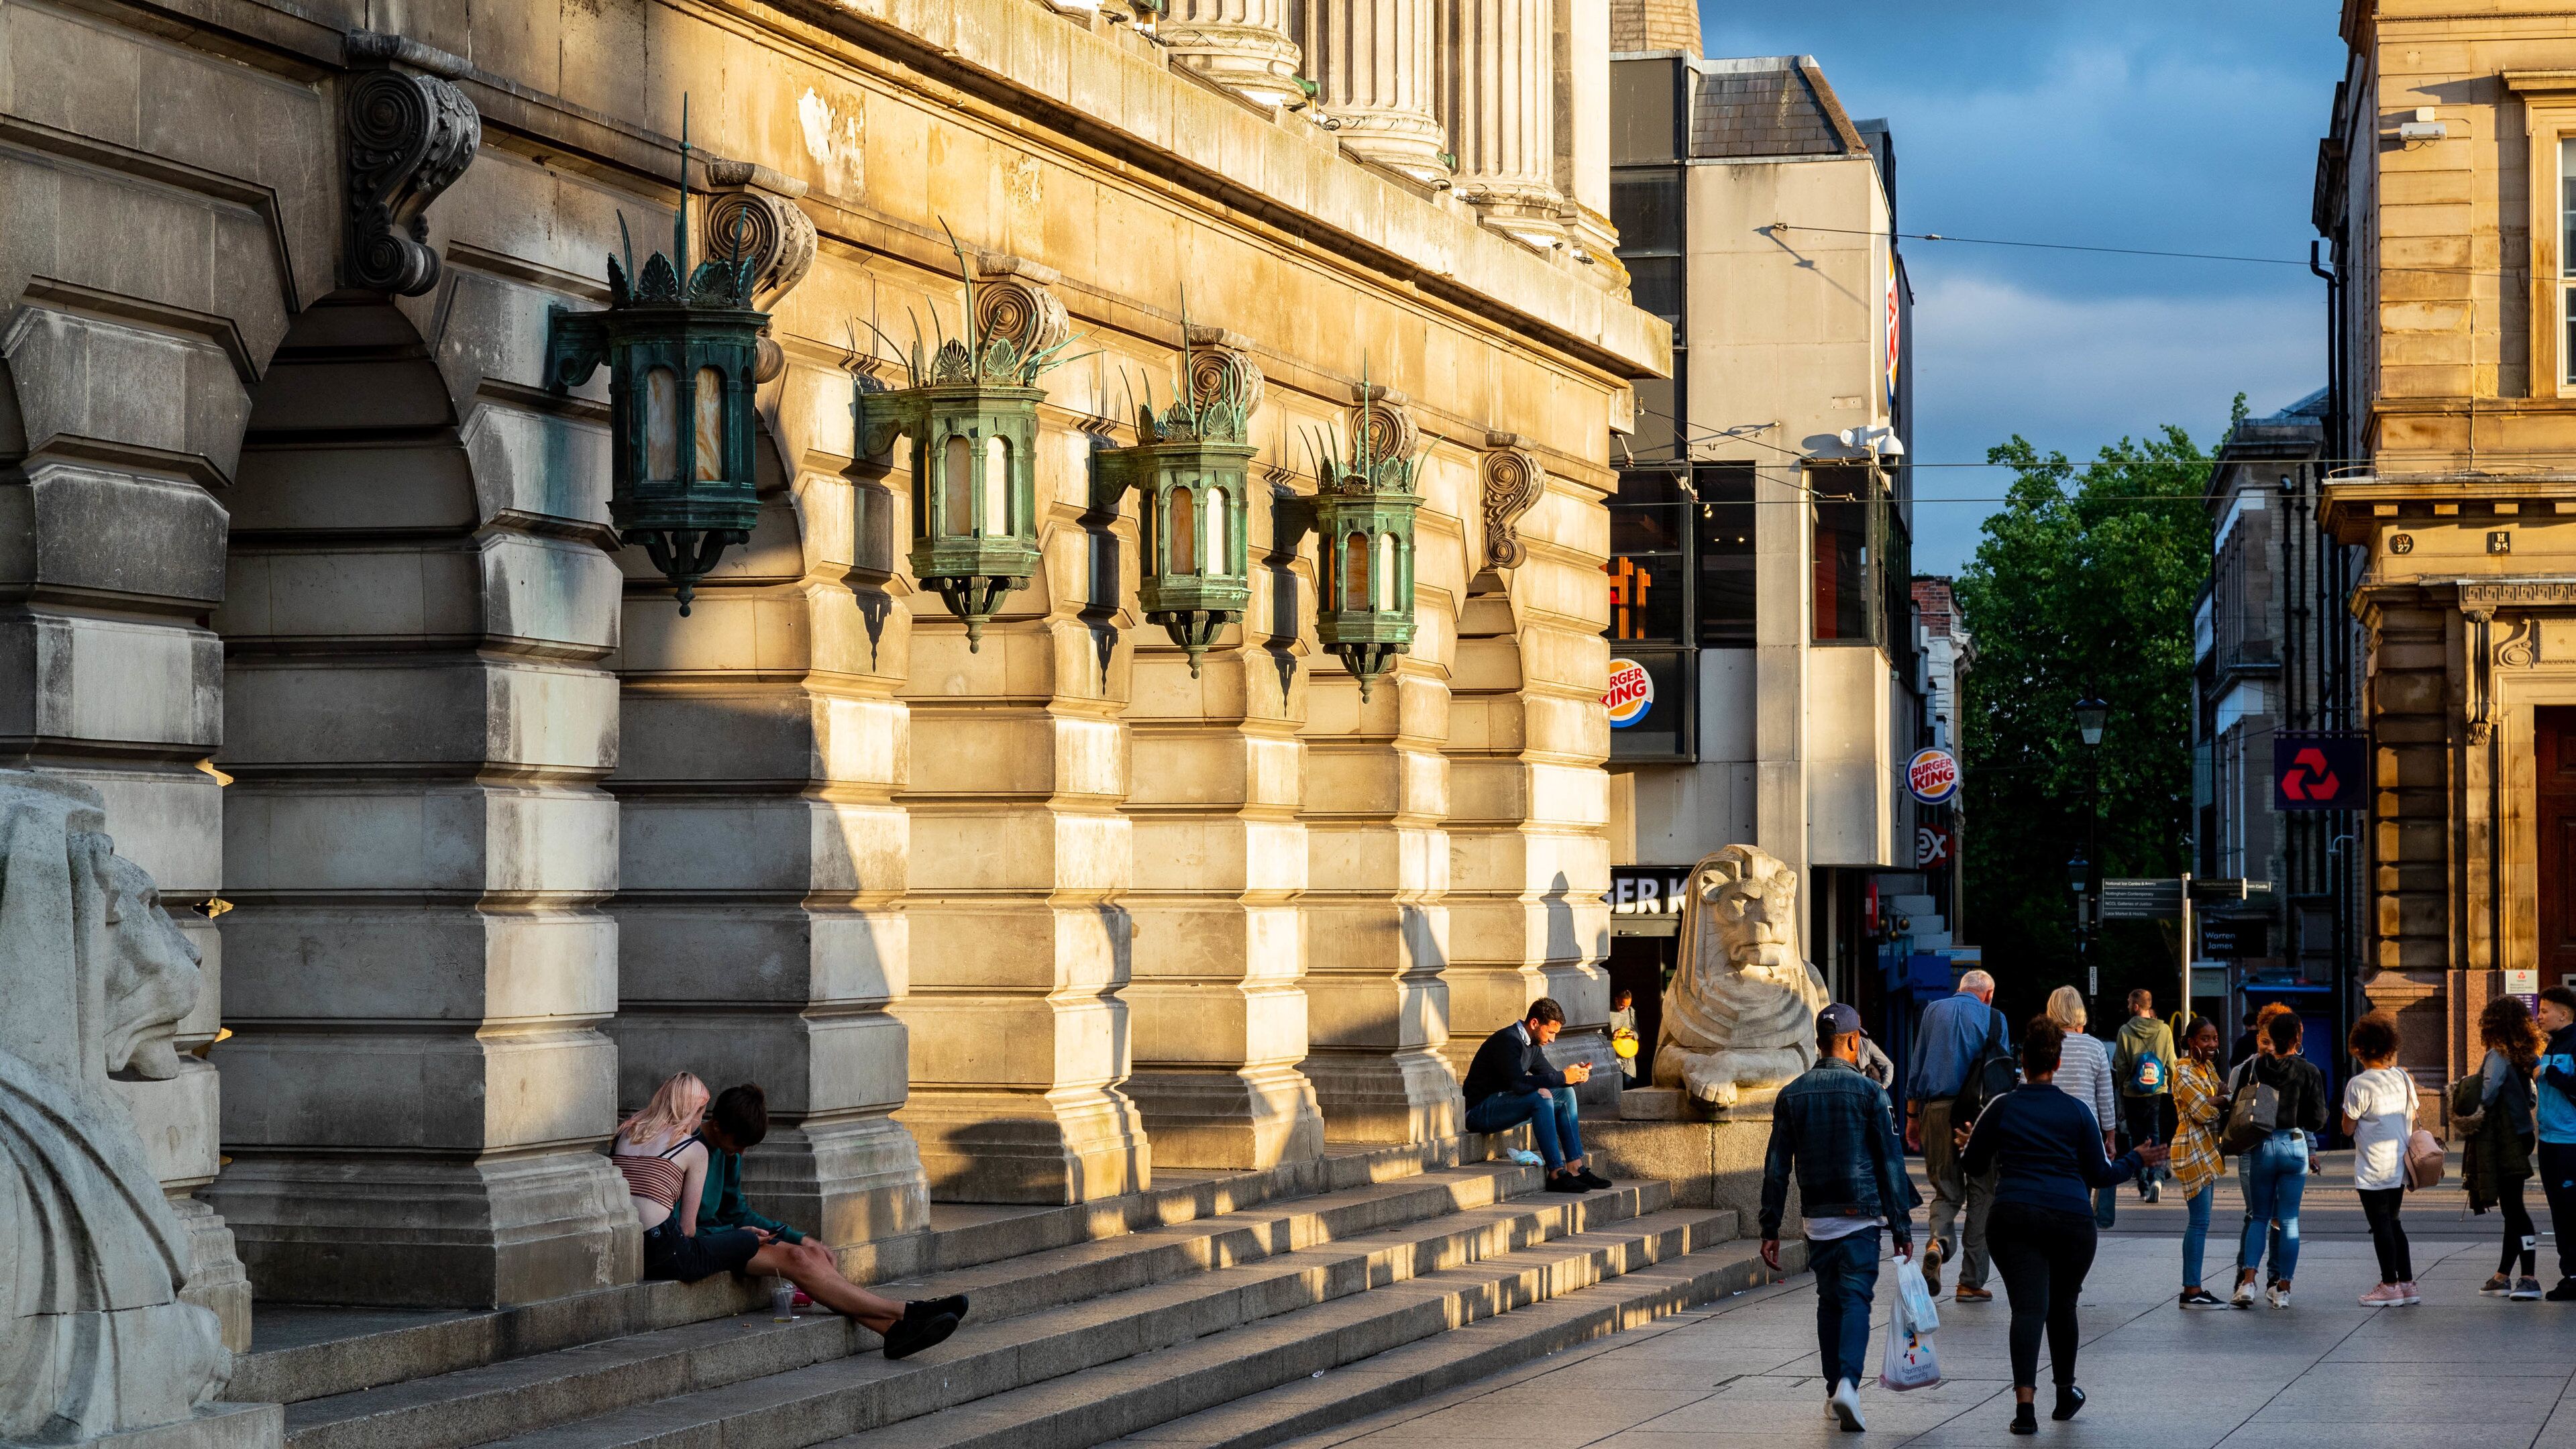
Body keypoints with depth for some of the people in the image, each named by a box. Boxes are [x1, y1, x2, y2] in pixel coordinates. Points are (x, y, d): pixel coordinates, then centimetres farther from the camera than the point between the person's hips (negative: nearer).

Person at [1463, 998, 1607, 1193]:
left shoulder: (1532, 1045, 12)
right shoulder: (1508, 1040, -19)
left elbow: (1549, 1074, 18)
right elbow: (1517, 1084, -31)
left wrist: (1576, 1074, -4)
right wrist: (1562, 1077, -26)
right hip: (1479, 1110, -10)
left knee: (1565, 1093, 4)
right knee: (1541, 1096, -30)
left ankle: (1575, 1169, -3)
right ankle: (1556, 1175, -30)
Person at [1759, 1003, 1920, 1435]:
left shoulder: (1792, 1095, 4)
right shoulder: (1868, 1092, -6)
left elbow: (1776, 1167, 4)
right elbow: (1890, 1163, -5)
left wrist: (1771, 1229, 8)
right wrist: (1901, 1225, -1)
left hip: (1816, 1217, 3)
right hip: (1860, 1216, -3)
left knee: (1829, 1300, 17)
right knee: (1856, 1299, -5)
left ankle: (1834, 1388, 21)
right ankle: (1848, 1383, -24)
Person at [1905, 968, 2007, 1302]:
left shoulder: (1933, 1011, 10)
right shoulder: (1993, 1018, 3)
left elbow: (1916, 1068, 9)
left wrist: (1912, 1117, 13)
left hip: (1936, 1111, 2)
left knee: (1946, 1189, 13)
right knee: (1981, 1193, 7)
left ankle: (1938, 1239, -19)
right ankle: (1971, 1282, 6)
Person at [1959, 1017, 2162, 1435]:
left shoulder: (2001, 1108, 3)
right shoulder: (2077, 1111, 4)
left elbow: (1973, 1163, 11)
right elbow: (2099, 1174, 7)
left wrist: (1972, 1142, 33)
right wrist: (2136, 1161, 24)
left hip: (2014, 1217, -1)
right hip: (2072, 1220, 1)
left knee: (2028, 1307, -8)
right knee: (2062, 1306, 18)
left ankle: (2025, 1402, -24)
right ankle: (2065, 1394, 35)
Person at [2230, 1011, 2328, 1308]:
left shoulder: (2253, 1067, -2)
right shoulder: (2308, 1071, -6)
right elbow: (2318, 1120, -3)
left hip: (2260, 1147, 1)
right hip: (2294, 1146, -1)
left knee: (2258, 1217, 12)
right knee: (2289, 1220, 6)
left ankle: (2247, 1283, -5)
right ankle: (2282, 1289, 5)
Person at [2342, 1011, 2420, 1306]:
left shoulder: (2359, 1085, -15)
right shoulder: (2403, 1079, 5)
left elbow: (2348, 1129, -9)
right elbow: (2413, 1121, 12)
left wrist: (2348, 1116, 10)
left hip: (2373, 1169, -7)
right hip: (2399, 1166, 7)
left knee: (2381, 1225, 0)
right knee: (2393, 1223, 16)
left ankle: (2390, 1285, 2)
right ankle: (2407, 1283, 16)